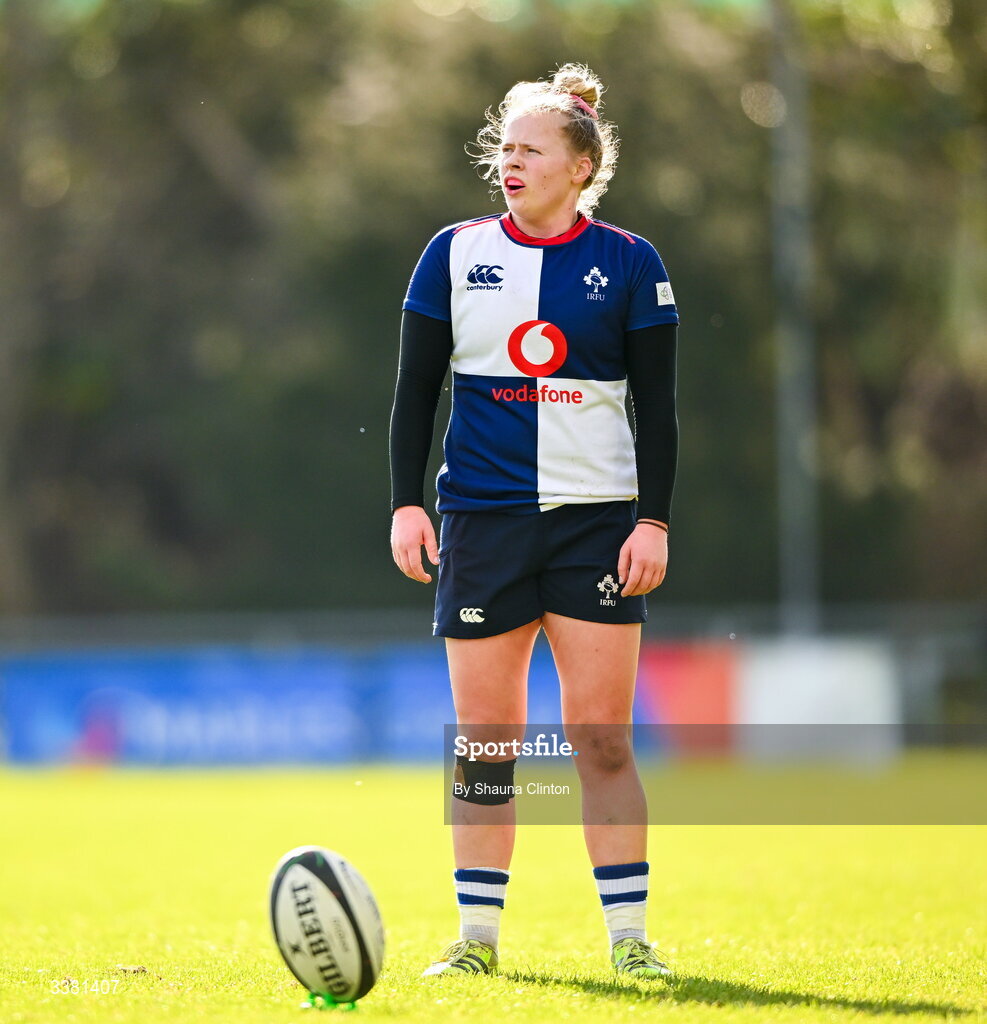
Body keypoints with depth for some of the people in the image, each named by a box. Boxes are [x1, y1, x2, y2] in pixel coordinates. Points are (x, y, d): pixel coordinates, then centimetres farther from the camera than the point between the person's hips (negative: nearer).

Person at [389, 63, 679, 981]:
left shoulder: (628, 262, 2)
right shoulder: (455, 253, 5)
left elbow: (656, 403, 3)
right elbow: (415, 387, 8)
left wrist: (653, 520, -5)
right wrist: (406, 504, 0)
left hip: (597, 520, -1)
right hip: (481, 519, 1)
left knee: (602, 740, -4)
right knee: (483, 740, 3)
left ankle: (629, 935, 2)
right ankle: (477, 935, 10)